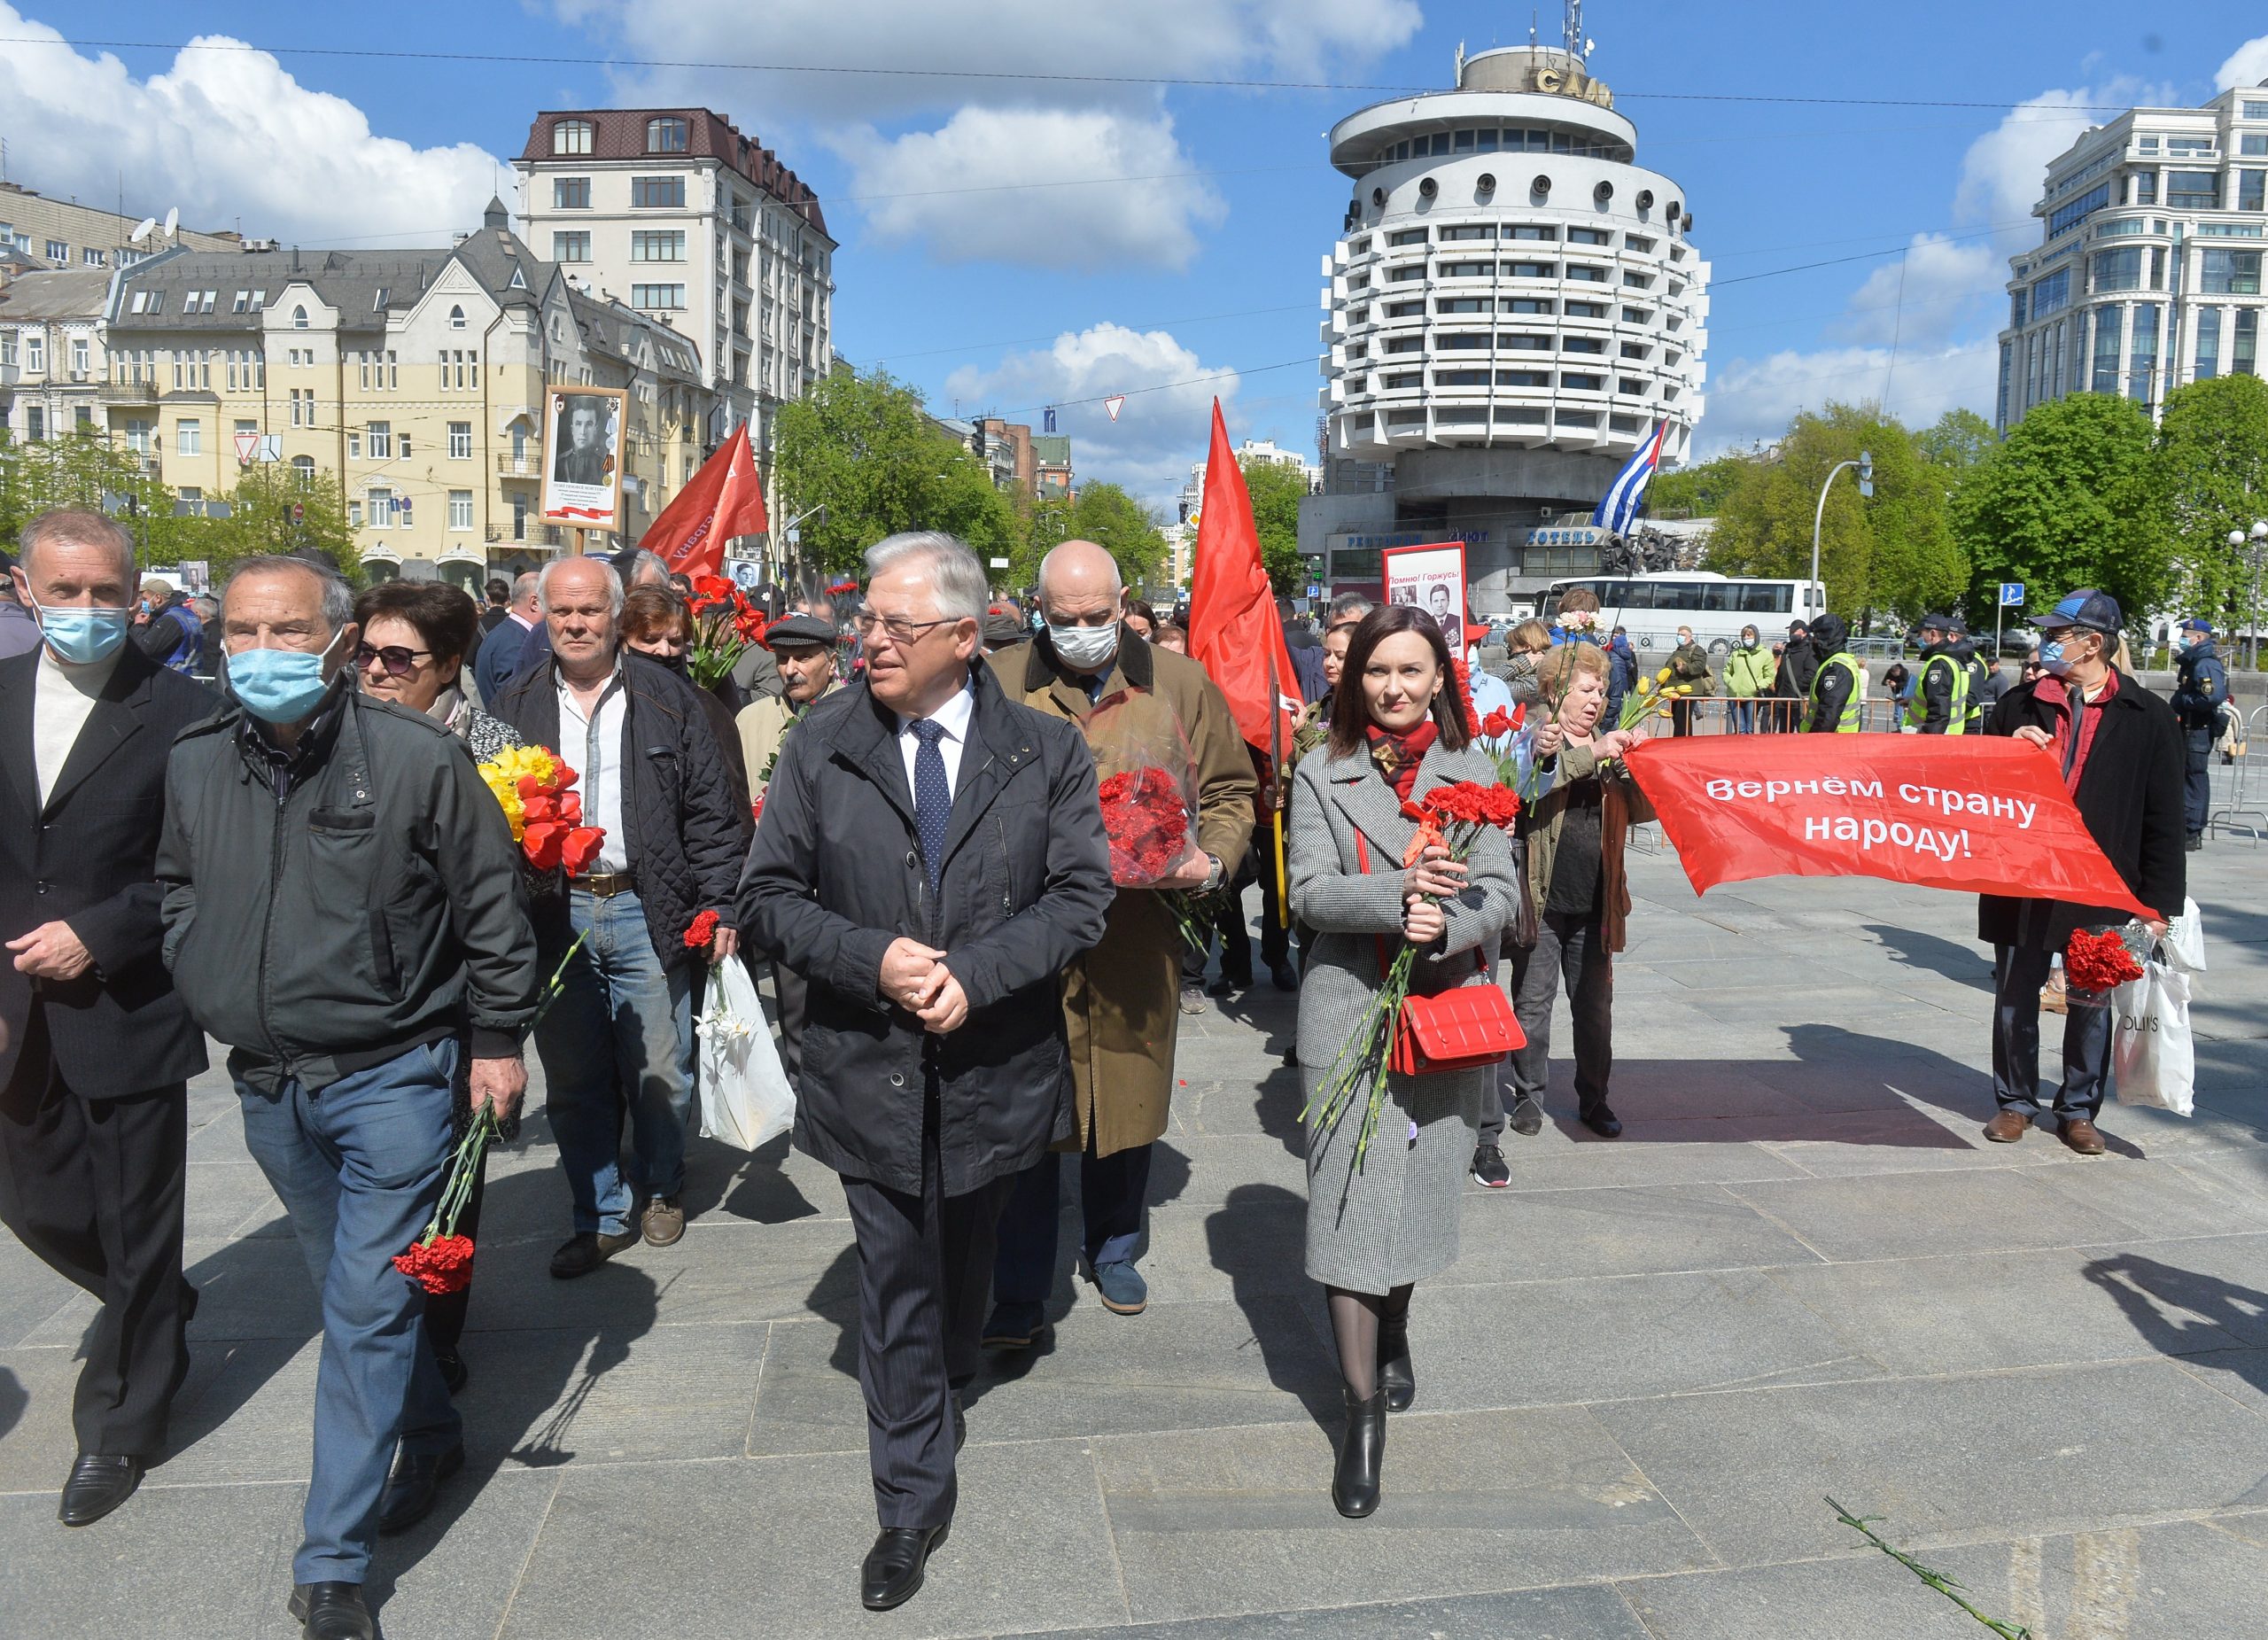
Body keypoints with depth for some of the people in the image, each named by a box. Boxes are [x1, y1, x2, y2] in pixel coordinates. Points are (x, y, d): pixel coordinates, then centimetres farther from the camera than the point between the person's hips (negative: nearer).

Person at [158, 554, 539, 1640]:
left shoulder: (418, 759, -13)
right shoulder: (194, 764, 0)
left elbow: (491, 908, -7)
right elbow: (178, 892, 17)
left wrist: (497, 1039, -5)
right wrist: (206, 997, 9)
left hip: (391, 1076, -5)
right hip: (266, 1086, 6)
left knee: (368, 1306, -2)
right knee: (349, 1291, 20)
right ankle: (431, 1437, 42)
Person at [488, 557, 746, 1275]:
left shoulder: (667, 698, 3)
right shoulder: (515, 706, 9)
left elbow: (711, 810, 1)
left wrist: (719, 901, -5)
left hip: (647, 912, -2)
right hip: (555, 915, 2)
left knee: (659, 1073, 6)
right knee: (572, 1080, 8)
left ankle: (660, 1188, 30)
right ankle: (601, 1215, 23)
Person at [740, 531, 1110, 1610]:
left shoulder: (1047, 752, -5)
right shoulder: (820, 745, -4)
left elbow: (1080, 899, -7)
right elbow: (769, 899, -3)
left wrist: (973, 975, -20)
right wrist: (873, 960, -19)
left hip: (994, 1065, 1)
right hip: (870, 1067, 0)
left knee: (964, 1257, 23)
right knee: (896, 1280, 7)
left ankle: (945, 1379, 54)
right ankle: (913, 1501, 23)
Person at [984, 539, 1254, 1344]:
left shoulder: (1180, 685, 6)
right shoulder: (998, 683, 4)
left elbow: (1232, 793, 11)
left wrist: (1213, 861, -7)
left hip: (1139, 939, 2)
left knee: (1128, 1102, 14)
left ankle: (1114, 1253, 36)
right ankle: (1018, 1297, 12)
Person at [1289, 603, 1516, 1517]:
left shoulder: (1474, 773, 7)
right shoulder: (1323, 777, 2)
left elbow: (1501, 890, 0)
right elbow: (1309, 892, -7)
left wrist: (1445, 924, -20)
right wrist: (1400, 895, -24)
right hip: (1350, 1011, -2)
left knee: (1419, 1192, 14)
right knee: (1351, 1202, -5)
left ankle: (1394, 1337, 42)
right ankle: (1363, 1414, 4)